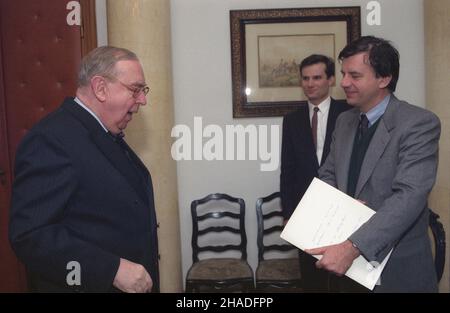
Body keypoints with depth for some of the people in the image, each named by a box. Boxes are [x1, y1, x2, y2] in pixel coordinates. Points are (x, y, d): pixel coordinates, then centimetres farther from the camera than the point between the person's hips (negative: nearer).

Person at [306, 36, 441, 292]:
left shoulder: (420, 123, -17)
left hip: (398, 266, -5)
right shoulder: (345, 121, 5)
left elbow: (409, 196, -26)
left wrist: (352, 247, -35)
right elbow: (328, 174, 11)